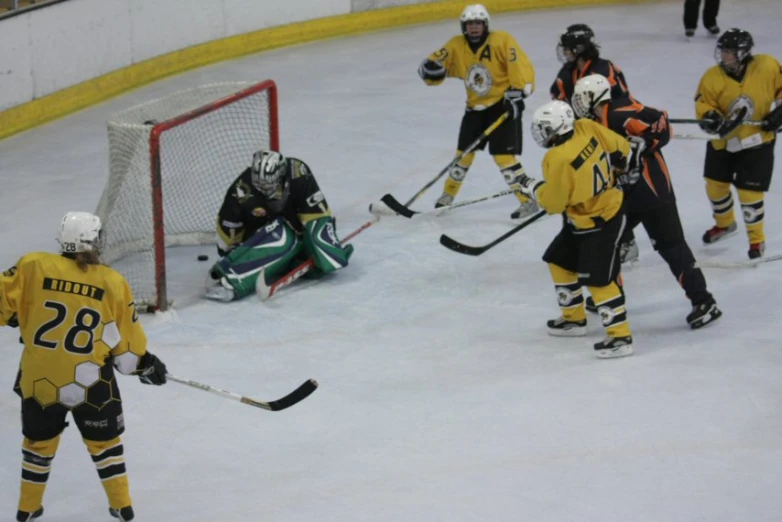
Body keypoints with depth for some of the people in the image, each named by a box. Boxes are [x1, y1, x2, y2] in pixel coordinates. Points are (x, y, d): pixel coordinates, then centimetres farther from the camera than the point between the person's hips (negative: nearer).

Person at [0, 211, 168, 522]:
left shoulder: (34, 267, -7)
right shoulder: (112, 284, -5)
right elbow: (127, 342, 0)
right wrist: (146, 365, 18)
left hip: (38, 378, 1)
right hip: (89, 383, -1)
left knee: (39, 440, 22)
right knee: (104, 440, 20)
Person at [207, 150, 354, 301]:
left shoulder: (298, 172, -27)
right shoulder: (242, 190, -26)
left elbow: (316, 210, -19)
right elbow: (228, 223, -10)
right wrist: (229, 253, -2)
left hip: (296, 224, 2)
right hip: (260, 234, -2)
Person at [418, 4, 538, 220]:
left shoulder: (502, 41, -15)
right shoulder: (456, 46, -2)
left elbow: (521, 67, -18)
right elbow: (434, 67, 1)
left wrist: (517, 93, -24)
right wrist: (430, 68, -23)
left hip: (503, 105, -5)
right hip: (475, 107, 5)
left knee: (503, 154, -14)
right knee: (464, 152, 12)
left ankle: (528, 201, -8)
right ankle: (448, 194, 32)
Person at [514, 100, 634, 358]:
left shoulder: (559, 160, -29)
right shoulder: (587, 128, -8)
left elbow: (552, 202, -17)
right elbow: (620, 148, 4)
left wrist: (531, 187, 0)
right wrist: (614, 171, 22)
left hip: (600, 223, -10)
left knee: (597, 279, -9)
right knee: (558, 261, 19)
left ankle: (620, 337, -6)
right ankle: (574, 317, 32)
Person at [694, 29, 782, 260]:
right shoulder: (712, 79, -14)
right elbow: (704, 105, -9)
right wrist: (711, 119, -29)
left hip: (758, 140, -3)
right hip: (723, 142, 3)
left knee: (749, 191, -6)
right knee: (715, 184, 14)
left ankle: (756, 239, 15)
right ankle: (724, 224, 44)